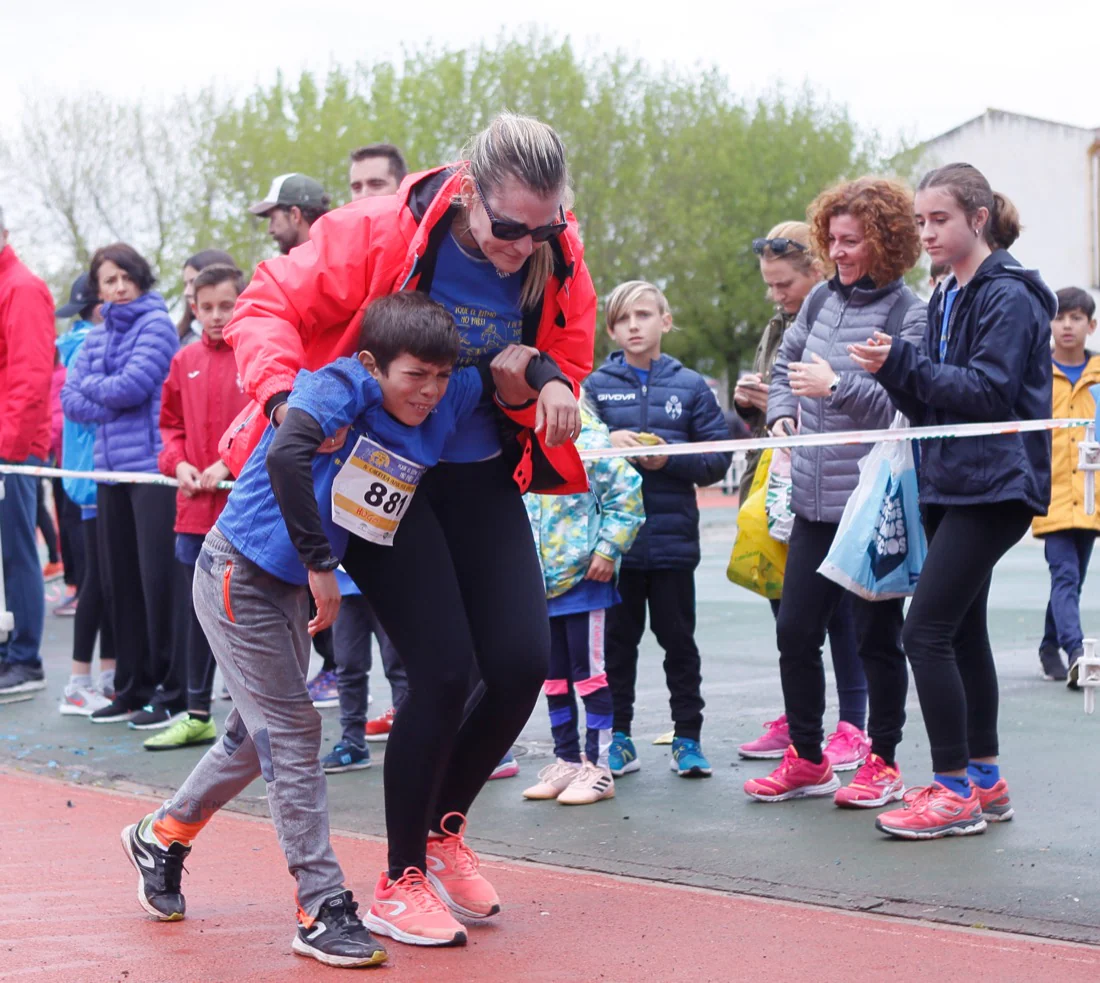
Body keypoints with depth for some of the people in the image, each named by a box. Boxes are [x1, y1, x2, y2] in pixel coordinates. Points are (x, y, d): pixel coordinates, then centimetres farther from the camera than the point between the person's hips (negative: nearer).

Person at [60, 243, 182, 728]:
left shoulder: (156, 324, -3)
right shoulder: (96, 337, 17)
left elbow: (133, 384, -14)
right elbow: (71, 399, 10)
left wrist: (90, 385, 3)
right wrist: (113, 404, -7)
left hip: (154, 466, -7)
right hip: (110, 469, 7)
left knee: (158, 579, -7)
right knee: (119, 579, 8)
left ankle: (170, 692, -1)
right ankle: (132, 688, 17)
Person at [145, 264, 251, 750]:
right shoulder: (185, 361, 9)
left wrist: (231, 463, -15)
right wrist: (179, 462, 1)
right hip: (195, 510, 6)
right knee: (194, 614, 12)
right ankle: (197, 716, 23)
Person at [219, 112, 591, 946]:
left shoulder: (559, 263, -9)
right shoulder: (376, 233, -21)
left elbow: (565, 379, 2)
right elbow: (268, 308, -14)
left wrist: (540, 378, -22)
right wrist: (282, 392, -32)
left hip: (479, 478, 5)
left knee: (524, 662, -4)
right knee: (444, 670, -12)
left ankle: (444, 827, 25)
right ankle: (401, 880, 8)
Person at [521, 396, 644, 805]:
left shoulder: (588, 445, -11)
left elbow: (626, 494, -13)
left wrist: (607, 550, -15)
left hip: (583, 578, -7)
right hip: (540, 585, 7)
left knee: (588, 673, -2)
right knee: (554, 676, 13)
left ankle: (598, 767, 5)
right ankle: (567, 761, 23)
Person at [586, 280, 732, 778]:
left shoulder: (691, 387, 4)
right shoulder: (595, 386, 4)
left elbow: (718, 457, 1)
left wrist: (670, 459, -14)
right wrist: (607, 442, -17)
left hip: (673, 537, 0)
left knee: (678, 639, 8)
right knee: (618, 641, 7)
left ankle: (688, 737, 16)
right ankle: (619, 738, 16)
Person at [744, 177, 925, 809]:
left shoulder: (909, 314, -9)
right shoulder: (822, 300, 9)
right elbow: (785, 366, 22)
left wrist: (838, 387, -22)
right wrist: (782, 412, 5)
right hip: (815, 501, 6)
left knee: (877, 637, 4)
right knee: (795, 630, 7)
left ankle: (883, 762, 18)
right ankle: (807, 760, 20)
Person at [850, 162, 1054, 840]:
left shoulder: (1008, 297, -10)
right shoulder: (948, 299, 16)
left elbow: (989, 391, -19)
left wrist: (904, 363, -20)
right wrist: (896, 372, -3)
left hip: (994, 485, -9)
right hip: (952, 481, 9)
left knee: (927, 630, -13)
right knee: (963, 631, 12)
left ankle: (956, 791, -7)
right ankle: (985, 782, 20)